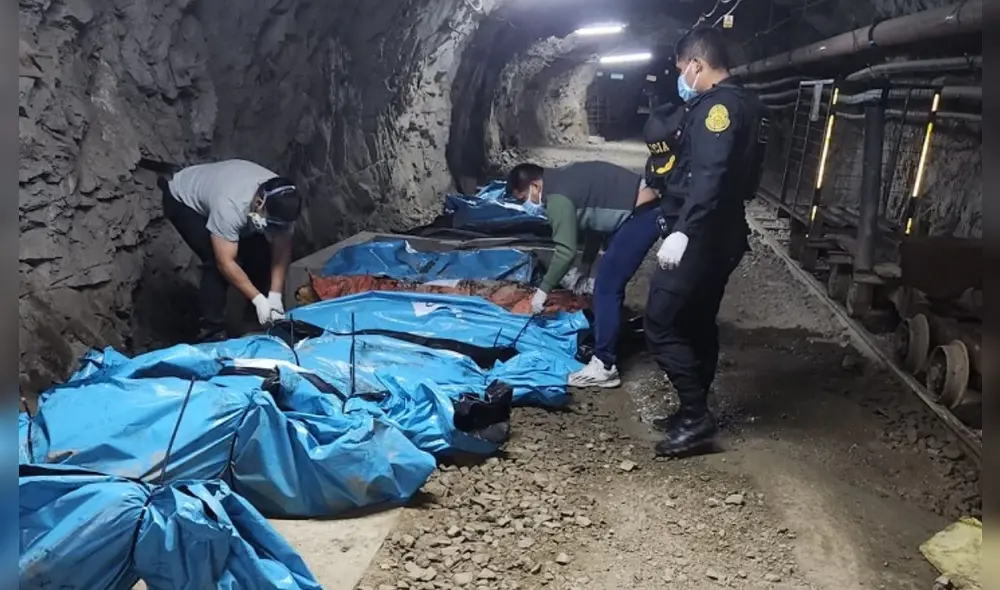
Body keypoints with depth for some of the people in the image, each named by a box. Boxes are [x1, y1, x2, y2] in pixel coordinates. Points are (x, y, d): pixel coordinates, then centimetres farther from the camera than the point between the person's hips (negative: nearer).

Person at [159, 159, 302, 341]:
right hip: (183, 200, -6)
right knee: (216, 263, -23)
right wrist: (258, 300, -38)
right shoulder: (230, 206, -44)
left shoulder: (283, 202, -26)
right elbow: (225, 263, -38)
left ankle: (264, 320, 10)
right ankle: (211, 332, -12)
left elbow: (282, 249, -18)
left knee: (259, 253, -6)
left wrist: (275, 296, -24)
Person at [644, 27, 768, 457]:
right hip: (721, 235, 11)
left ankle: (695, 415, -3)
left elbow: (710, 176, -29)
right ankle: (694, 412, 25)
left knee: (660, 323, -7)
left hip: (699, 237, -11)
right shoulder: (744, 104, 16)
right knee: (698, 323, 16)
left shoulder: (718, 105, -16)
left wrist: (682, 231, -35)